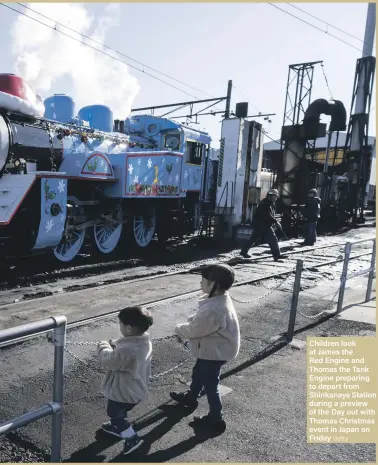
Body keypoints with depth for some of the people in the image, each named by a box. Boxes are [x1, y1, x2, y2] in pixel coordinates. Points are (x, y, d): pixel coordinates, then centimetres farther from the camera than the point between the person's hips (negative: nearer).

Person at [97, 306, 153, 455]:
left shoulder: (127, 350, -40)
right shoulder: (145, 342, -11)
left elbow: (108, 361, -24)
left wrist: (104, 347, -7)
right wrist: (114, 347, -6)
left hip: (124, 391, -8)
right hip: (136, 389, 8)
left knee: (114, 413, 19)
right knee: (120, 411, 32)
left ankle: (132, 438, 26)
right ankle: (117, 427, 56)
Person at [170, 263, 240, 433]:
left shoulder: (214, 309, -38)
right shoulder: (218, 299, -5)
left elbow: (195, 329, -25)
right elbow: (198, 320, 7)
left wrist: (179, 330, -6)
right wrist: (185, 328, -4)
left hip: (215, 351, -10)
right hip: (213, 348, 10)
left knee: (210, 384, 11)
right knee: (198, 374, 29)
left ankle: (216, 419, 30)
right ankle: (190, 397, 54)